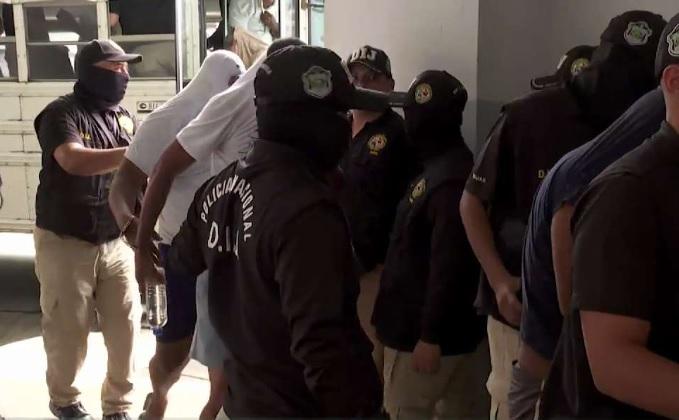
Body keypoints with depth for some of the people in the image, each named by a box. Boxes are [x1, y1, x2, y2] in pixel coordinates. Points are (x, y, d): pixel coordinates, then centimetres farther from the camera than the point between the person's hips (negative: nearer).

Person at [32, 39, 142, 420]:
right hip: (66, 243, -5)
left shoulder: (124, 117, 9)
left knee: (126, 325, 6)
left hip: (116, 243, 5)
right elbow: (74, 160, -30)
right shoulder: (62, 113, -11)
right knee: (69, 330, 6)